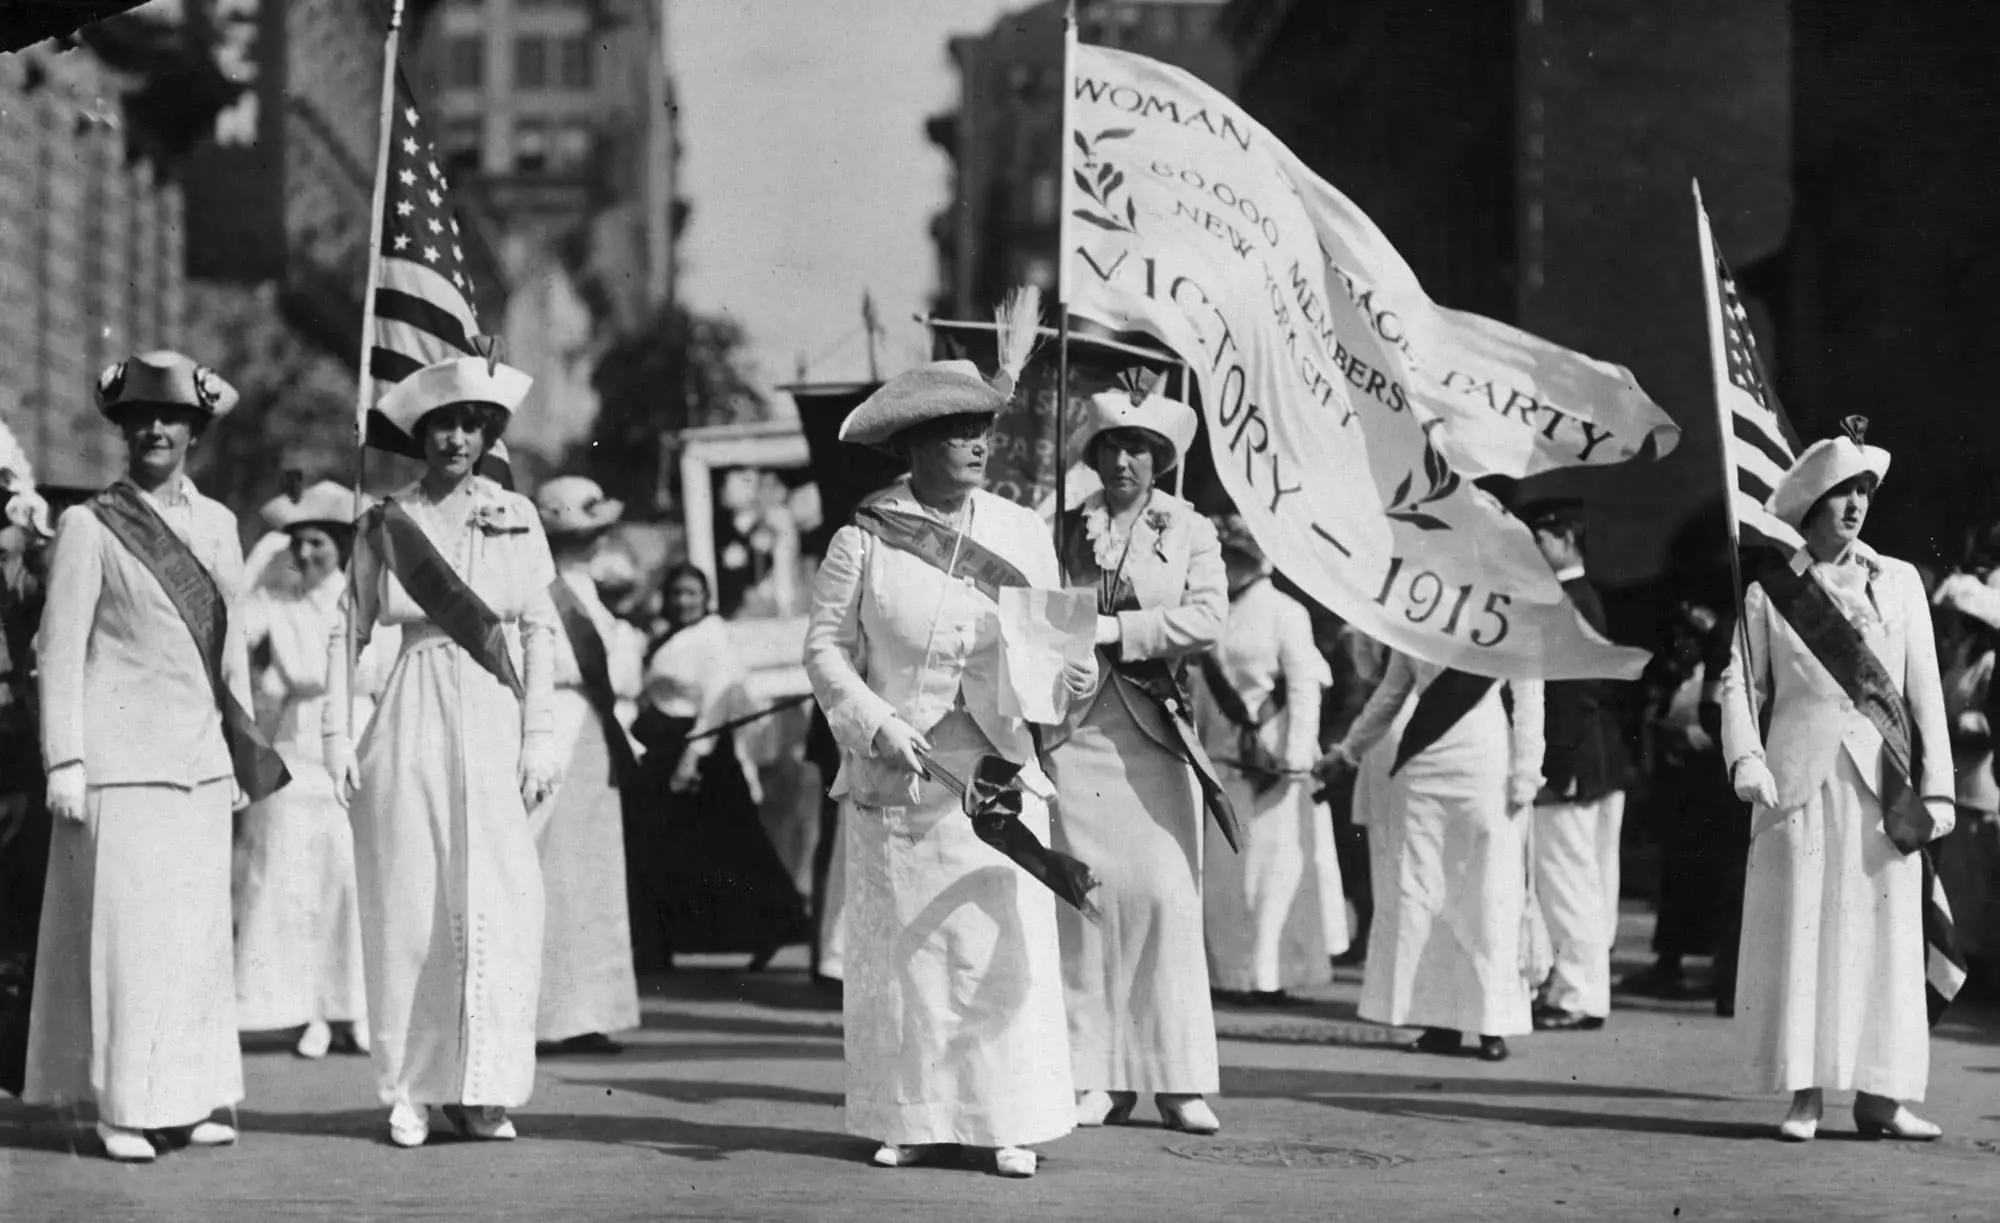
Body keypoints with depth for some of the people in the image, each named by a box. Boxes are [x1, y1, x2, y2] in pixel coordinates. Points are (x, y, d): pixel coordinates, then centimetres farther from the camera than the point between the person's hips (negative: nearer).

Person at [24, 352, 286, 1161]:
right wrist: (64, 761, -10)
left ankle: (190, 1097, 13)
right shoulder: (90, 527, -3)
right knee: (124, 928, -4)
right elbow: (61, 650, -5)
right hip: (122, 754, -5)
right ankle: (125, 1108, 3)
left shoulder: (217, 524, 12)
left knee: (200, 930, 6)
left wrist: (241, 751, 16)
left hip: (201, 756, 5)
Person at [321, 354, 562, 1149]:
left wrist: (540, 733, -2)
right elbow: (348, 631, 5)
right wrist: (337, 732, -2)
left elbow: (540, 631, 5)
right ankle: (410, 1090, 9)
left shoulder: (516, 518, 7)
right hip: (413, 724, 0)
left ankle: (480, 1091, 4)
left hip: (496, 722, 1)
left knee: (497, 905, -4)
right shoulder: (386, 524, 5)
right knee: (410, 904, 1)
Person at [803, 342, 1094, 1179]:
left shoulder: (1022, 533, 5)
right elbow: (826, 647, 0)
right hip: (894, 780, -1)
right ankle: (911, 1122, 12)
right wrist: (877, 725, -12)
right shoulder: (865, 539, -3)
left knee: (1004, 949, -3)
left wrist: (1064, 677, -11)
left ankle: (1009, 1124, 4)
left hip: (997, 774, 2)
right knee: (898, 949, 2)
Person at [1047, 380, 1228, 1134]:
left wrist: (1114, 629, -13)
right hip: (1074, 728, 1)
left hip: (1153, 732, 0)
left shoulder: (1190, 532, 9)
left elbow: (1207, 619, -6)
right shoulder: (1063, 528, 12)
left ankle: (1180, 1081, 0)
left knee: (1166, 898, -5)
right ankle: (1097, 1079, 2)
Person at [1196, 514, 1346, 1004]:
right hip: (1226, 757, 6)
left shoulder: (1285, 612, -5)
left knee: (1277, 862, -5)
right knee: (1224, 867, 5)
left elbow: (1304, 688, -10)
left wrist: (1297, 757, -16)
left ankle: (1269, 975, -2)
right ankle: (1232, 972, 12)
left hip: (1274, 758, -6)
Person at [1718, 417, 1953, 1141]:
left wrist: (1935, 787, 0)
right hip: (1800, 781, -1)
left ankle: (1880, 1096, 3)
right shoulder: (1770, 593, 7)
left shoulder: (1899, 584, 11)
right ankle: (1804, 1095, 0)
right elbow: (1741, 683, 4)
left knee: (1884, 931, -1)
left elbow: (1925, 692, 8)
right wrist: (1746, 758, -14)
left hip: (1881, 785, 2)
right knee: (1798, 929, -4)